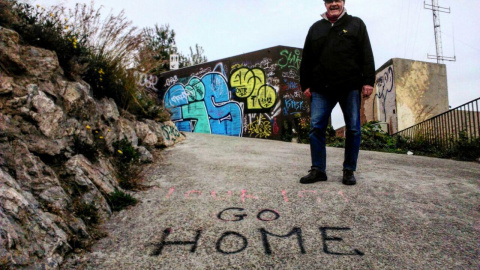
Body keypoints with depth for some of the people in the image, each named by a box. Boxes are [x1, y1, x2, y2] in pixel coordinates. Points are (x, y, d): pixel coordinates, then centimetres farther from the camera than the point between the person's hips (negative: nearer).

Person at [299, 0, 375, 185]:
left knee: (353, 129, 1)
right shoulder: (316, 28, 18)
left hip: (350, 88, -1)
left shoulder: (356, 24, 13)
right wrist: (306, 85, 8)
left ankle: (349, 170, 12)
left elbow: (367, 55, 4)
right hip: (322, 89, 2)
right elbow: (306, 60, 15)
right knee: (316, 127, -4)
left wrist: (368, 81, -6)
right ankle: (318, 170, 4)